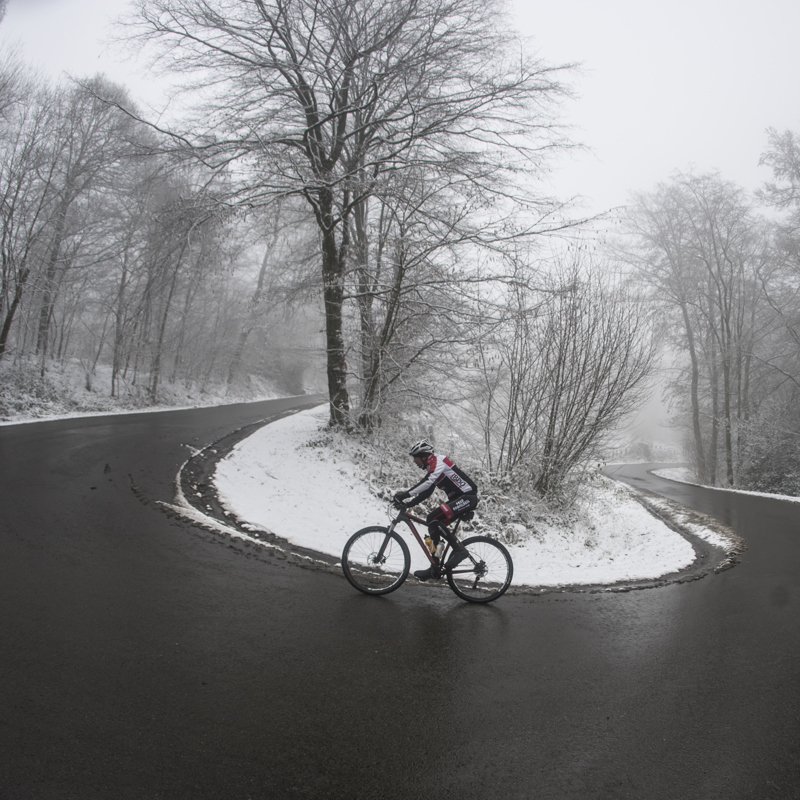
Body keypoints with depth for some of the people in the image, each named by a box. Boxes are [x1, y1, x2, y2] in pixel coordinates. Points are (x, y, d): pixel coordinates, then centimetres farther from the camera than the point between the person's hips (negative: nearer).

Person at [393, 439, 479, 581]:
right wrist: (407, 504, 7)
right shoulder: (432, 466, 18)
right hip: (457, 498, 10)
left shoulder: (438, 461, -13)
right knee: (433, 525, 4)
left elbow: (428, 483, -30)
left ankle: (459, 549, -12)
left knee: (433, 518, -22)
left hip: (468, 497, -10)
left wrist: (406, 494, -30)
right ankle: (434, 568, 7)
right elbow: (426, 492, 18)